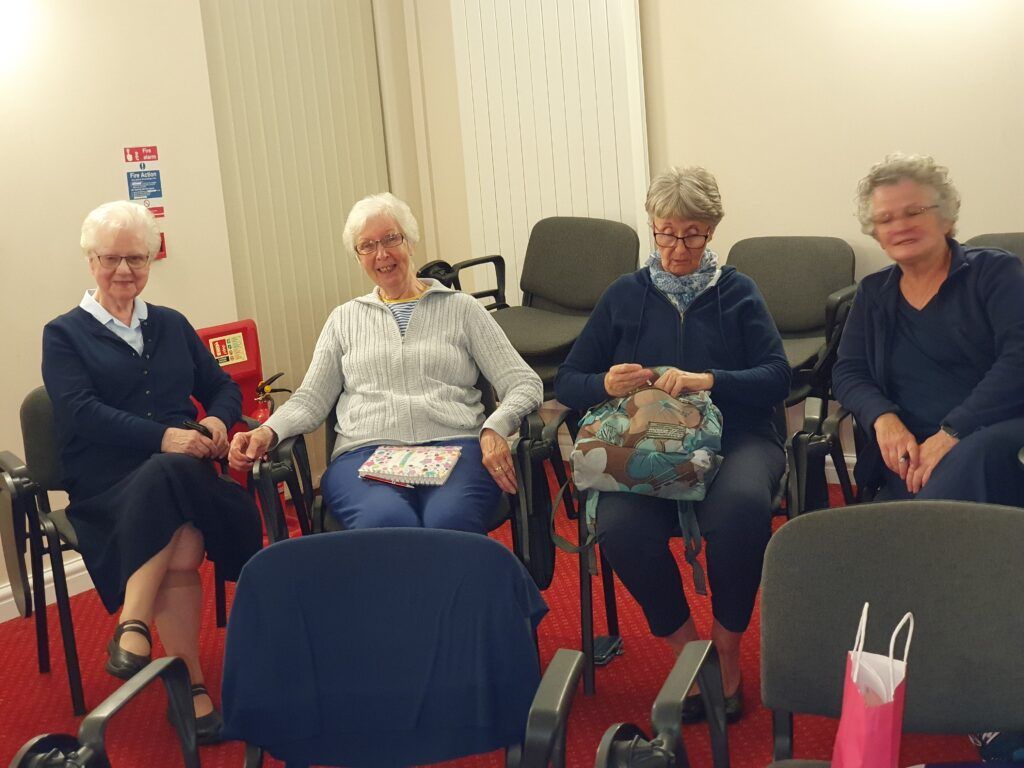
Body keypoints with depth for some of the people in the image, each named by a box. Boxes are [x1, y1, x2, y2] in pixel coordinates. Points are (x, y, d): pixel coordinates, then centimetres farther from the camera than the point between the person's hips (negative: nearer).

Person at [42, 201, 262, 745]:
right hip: (107, 484, -3)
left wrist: (217, 421, -6)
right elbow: (81, 412, -5)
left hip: (185, 469, 3)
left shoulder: (171, 325, 24)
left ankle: (133, 629, -32)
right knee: (182, 545, -35)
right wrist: (163, 437, -20)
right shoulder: (64, 334, 11)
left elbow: (222, 387, 20)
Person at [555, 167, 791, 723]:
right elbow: (567, 382, 13)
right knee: (620, 526, -33)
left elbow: (777, 378, 0)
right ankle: (687, 648, -9)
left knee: (741, 508, -36)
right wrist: (605, 385, -11)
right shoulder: (625, 295, 16)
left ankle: (727, 646, -11)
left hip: (734, 439, 0)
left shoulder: (737, 293, 14)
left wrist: (709, 381, -18)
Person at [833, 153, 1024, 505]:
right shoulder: (874, 292, 20)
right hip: (912, 453, 1)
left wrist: (953, 433, -19)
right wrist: (883, 418, -10)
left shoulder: (995, 271, 6)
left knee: (975, 455, -39)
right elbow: (848, 372, 13)